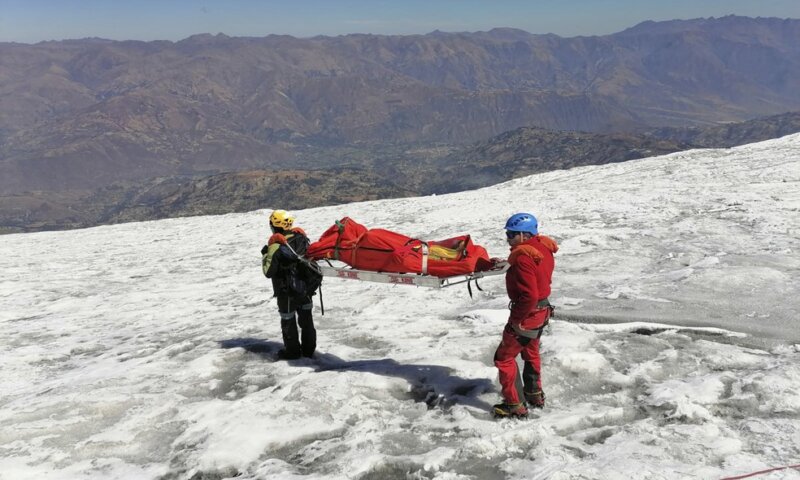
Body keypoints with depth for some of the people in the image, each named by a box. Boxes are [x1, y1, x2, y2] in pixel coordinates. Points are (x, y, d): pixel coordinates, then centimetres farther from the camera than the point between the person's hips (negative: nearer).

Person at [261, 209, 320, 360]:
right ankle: (308, 349, 29)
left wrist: (265, 255, -2)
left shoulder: (276, 246, -21)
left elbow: (269, 272, -16)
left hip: (287, 292, -5)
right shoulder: (301, 237, -5)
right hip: (306, 288, 5)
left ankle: (292, 351, 23)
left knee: (288, 320, 12)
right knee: (306, 318, 18)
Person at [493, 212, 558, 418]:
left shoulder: (523, 258, -27)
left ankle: (515, 405, 8)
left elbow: (529, 296, -32)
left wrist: (515, 319, -21)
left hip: (527, 314, -10)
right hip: (542, 309, 10)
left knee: (504, 357, 3)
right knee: (531, 353, 28)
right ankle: (534, 395, 43)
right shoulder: (542, 247, 1)